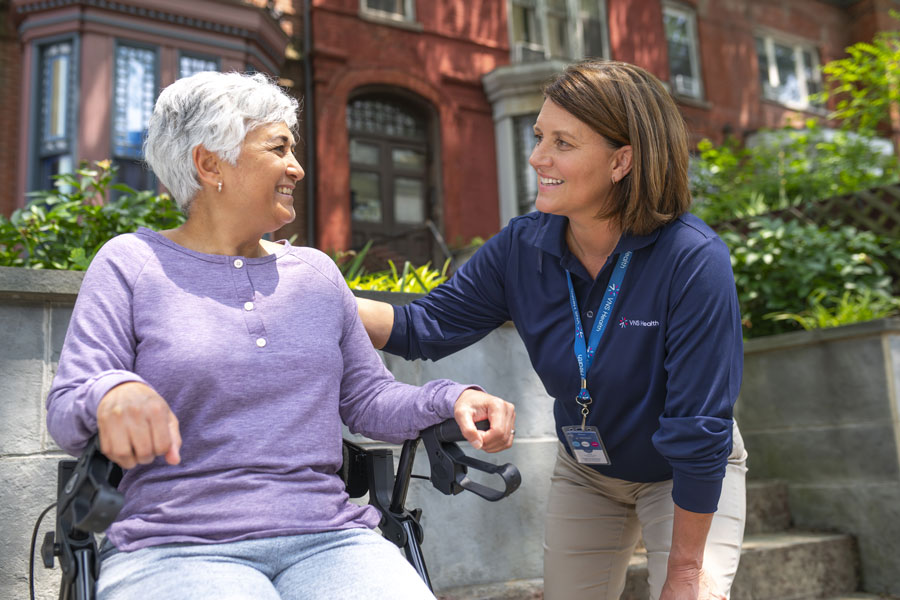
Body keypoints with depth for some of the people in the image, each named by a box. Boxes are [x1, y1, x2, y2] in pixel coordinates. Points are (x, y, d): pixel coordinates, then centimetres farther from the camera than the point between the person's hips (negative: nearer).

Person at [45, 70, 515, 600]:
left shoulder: (317, 271, 17)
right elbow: (66, 414, -1)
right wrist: (111, 392, -25)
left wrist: (452, 400, -3)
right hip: (175, 549, -3)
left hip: (328, 537, 4)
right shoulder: (132, 263, 6)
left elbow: (368, 399, 16)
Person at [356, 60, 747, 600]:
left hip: (686, 478, -3)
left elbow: (699, 429, -28)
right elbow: (427, 325, -12)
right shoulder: (523, 247, -17)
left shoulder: (694, 260, -32)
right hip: (585, 472, 4)